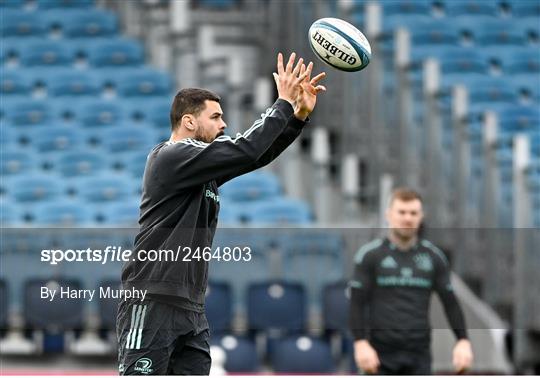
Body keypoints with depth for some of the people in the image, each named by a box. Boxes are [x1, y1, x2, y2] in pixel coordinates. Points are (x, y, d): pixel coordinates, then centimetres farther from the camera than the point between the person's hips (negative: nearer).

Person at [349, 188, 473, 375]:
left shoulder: (434, 257, 8)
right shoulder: (369, 255, -1)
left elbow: (450, 302, 10)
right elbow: (357, 303, -4)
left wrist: (463, 341, -1)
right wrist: (361, 343, -14)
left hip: (419, 354, 2)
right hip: (382, 353, -2)